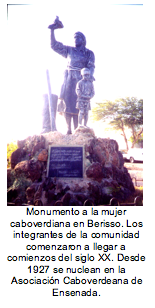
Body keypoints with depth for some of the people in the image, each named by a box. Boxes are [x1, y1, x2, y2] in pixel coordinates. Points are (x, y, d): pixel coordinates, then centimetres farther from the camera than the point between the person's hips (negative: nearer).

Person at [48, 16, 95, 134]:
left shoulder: (89, 53, 10)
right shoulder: (69, 50, 16)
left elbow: (91, 66, -3)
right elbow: (54, 45, 12)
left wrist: (90, 76, -23)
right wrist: (52, 30, 4)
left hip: (81, 80, -2)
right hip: (69, 80, 3)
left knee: (78, 106, -7)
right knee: (68, 104, -3)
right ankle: (69, 130, -1)